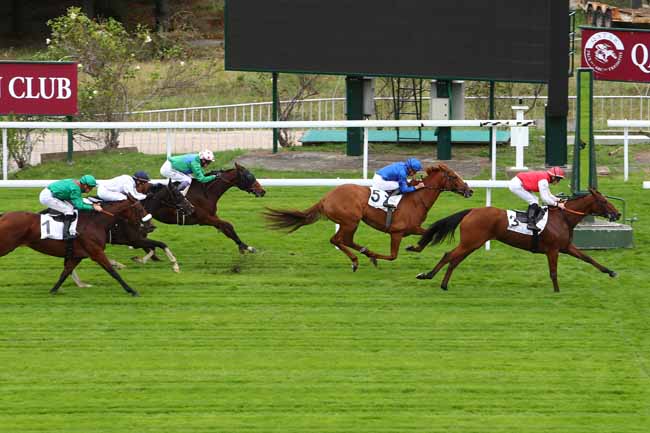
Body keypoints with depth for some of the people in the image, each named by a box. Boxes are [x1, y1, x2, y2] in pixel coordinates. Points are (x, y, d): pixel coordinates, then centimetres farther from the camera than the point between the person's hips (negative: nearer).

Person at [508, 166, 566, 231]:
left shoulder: (545, 177, 11)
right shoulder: (543, 180, -19)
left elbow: (548, 195, 18)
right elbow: (545, 199, -22)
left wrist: (558, 200, 6)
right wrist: (557, 204, -16)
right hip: (516, 185, -10)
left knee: (535, 199, 15)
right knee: (534, 201, -11)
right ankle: (531, 223, -19)